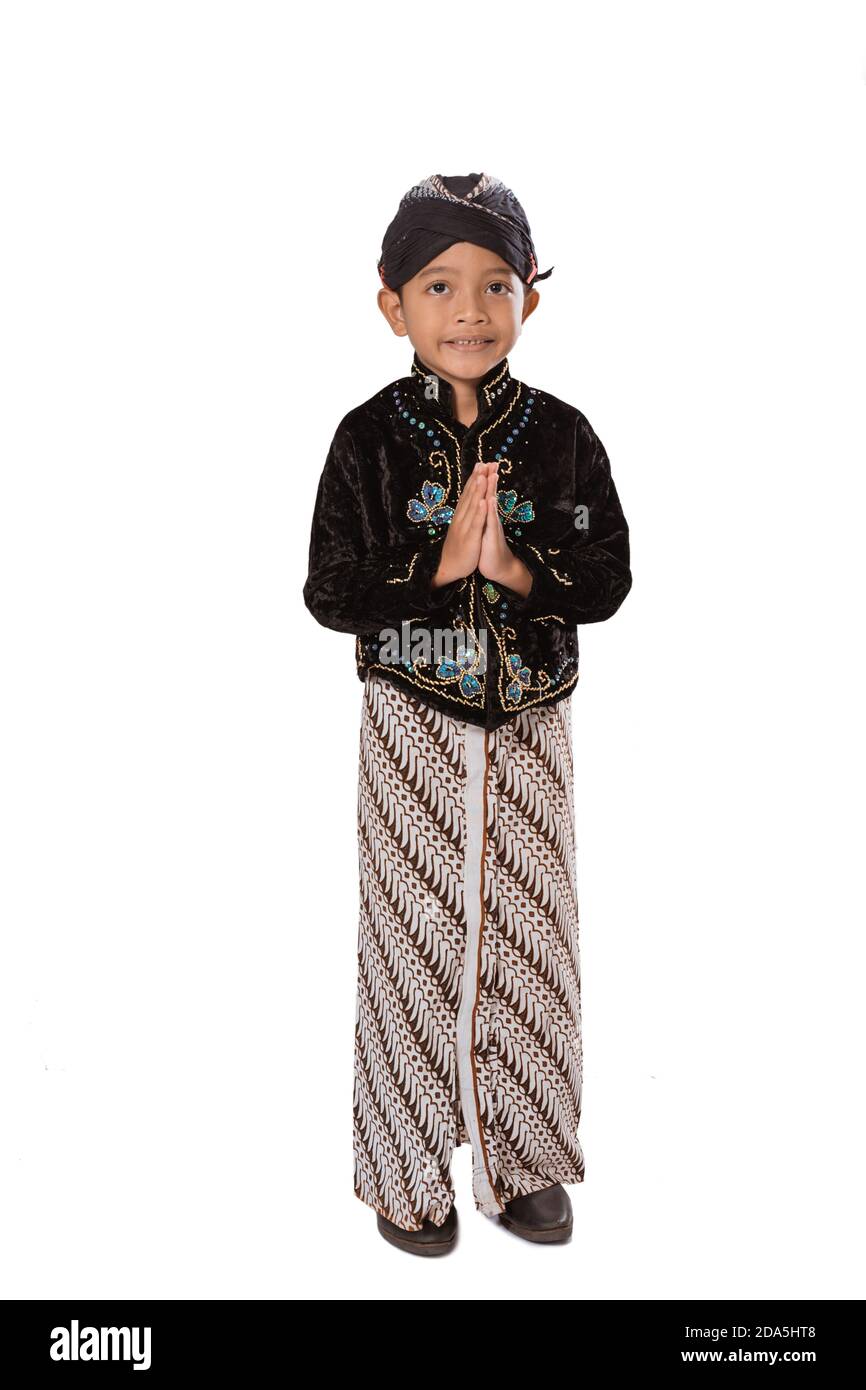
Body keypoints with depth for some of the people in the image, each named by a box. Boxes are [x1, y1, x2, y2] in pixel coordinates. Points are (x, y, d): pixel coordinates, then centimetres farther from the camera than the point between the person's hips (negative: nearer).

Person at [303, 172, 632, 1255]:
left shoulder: (562, 435, 0)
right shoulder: (371, 436, -5)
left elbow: (609, 579, 0)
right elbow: (329, 594, -7)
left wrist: (518, 567, -18)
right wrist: (438, 564, -19)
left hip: (528, 724, 2)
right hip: (411, 726, -2)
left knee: (529, 934, 10)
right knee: (413, 934, 7)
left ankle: (524, 1159, 32)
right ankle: (408, 1167, 29)